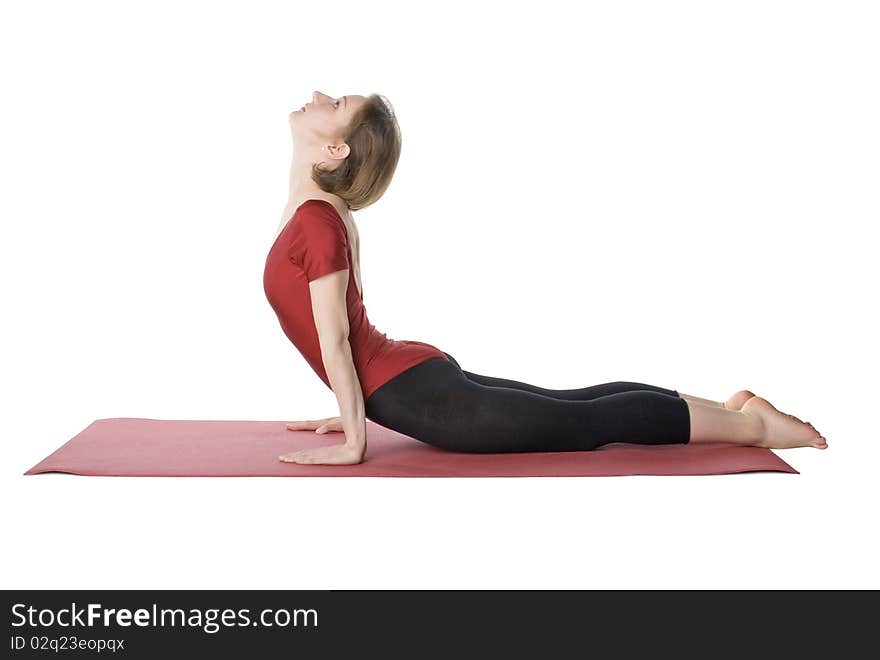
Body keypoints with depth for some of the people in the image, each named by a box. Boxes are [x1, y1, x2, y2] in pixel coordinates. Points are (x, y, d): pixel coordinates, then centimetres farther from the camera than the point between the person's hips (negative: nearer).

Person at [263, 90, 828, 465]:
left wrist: (354, 441, -14)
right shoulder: (327, 213, 13)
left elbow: (334, 336, -18)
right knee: (572, 405, 17)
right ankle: (732, 407, 25)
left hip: (424, 399, -9)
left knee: (585, 421, 0)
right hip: (416, 378, 9)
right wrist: (355, 410, 23)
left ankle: (753, 424, 8)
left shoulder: (316, 220, -18)